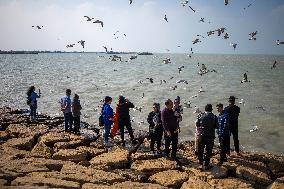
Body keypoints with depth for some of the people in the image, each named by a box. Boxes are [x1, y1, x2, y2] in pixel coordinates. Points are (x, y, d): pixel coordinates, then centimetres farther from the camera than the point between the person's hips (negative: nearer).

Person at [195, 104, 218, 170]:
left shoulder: (200, 115, -6)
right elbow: (216, 126, -1)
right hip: (210, 136, -1)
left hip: (201, 135, 1)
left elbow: (196, 124, -1)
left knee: (200, 150, 14)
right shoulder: (214, 117, -7)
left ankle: (201, 164, 18)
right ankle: (206, 165, 15)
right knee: (208, 151, 11)